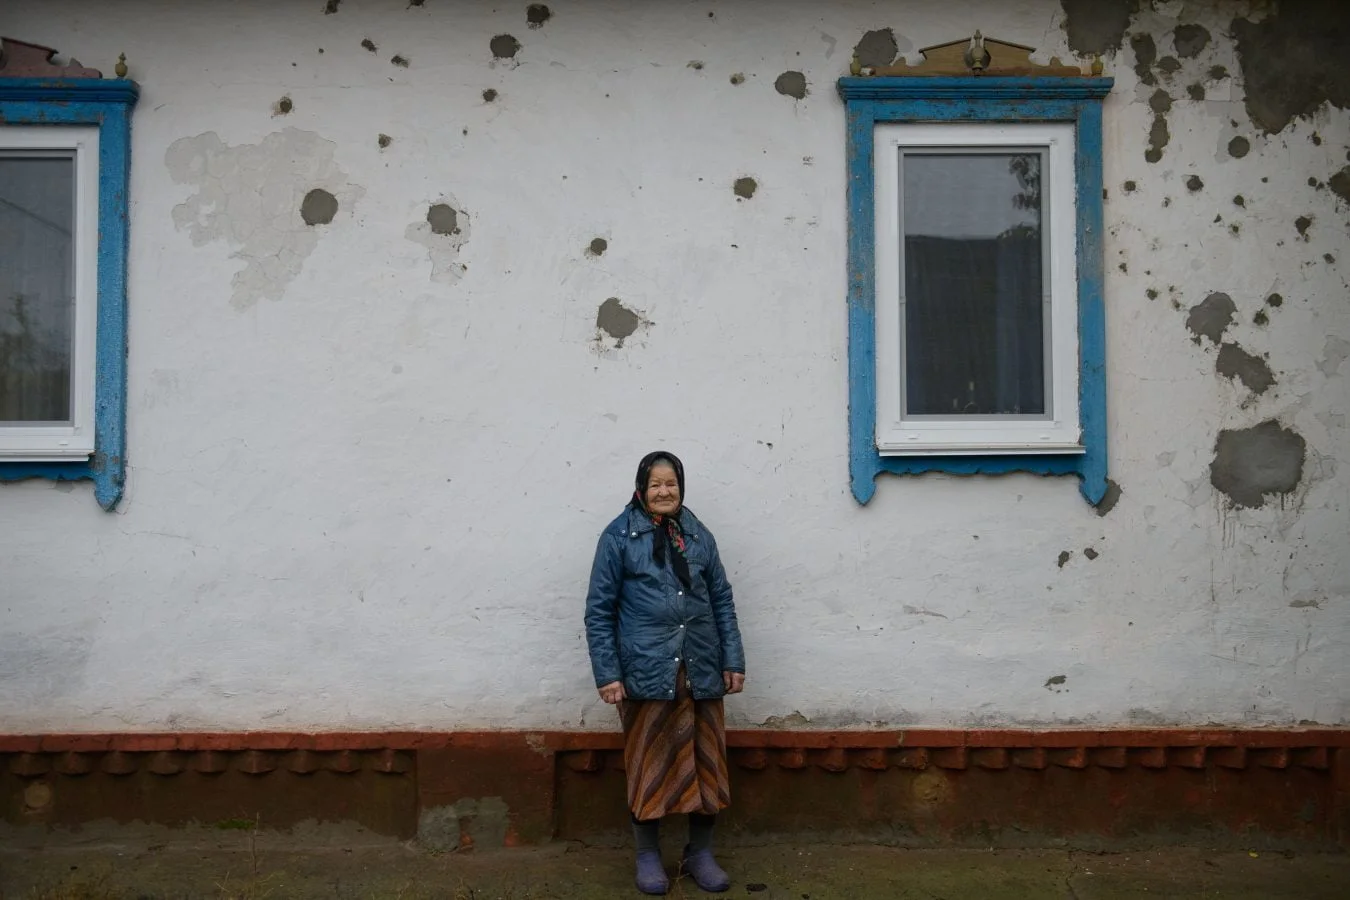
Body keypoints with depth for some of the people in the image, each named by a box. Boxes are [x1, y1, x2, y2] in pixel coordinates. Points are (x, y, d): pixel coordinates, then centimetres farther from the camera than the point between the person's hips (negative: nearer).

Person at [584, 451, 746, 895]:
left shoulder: (699, 535, 9)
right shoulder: (619, 536, -3)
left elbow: (722, 601, 11)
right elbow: (599, 610, -3)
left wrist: (733, 661, 5)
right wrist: (607, 674, -9)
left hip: (700, 671, 3)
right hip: (645, 671, -3)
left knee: (706, 763, 9)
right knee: (649, 766, 7)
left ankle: (700, 854, 27)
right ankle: (648, 856, 25)